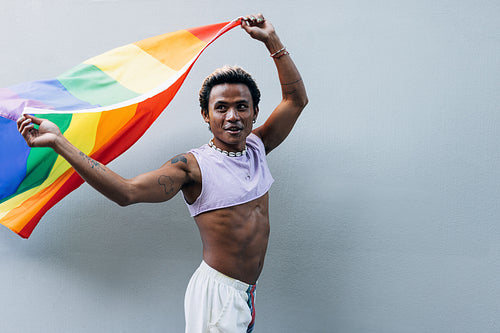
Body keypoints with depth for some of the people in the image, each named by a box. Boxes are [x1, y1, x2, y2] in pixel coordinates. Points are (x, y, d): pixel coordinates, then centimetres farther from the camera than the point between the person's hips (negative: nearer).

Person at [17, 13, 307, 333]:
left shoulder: (257, 147, 5)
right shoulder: (194, 165, -13)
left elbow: (296, 99, 10)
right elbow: (127, 191, -25)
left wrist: (271, 39, 5)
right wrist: (59, 142, -28)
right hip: (218, 293, -6)